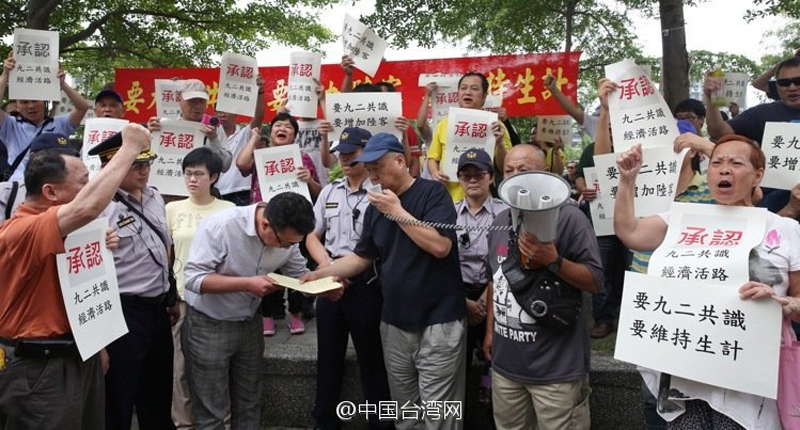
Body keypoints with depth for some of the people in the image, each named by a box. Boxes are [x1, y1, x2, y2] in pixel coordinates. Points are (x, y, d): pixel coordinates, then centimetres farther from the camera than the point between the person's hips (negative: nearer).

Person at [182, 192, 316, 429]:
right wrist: (247, 284, -33)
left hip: (249, 322, 5)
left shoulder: (287, 234, -9)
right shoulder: (220, 226, -27)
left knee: (249, 406, 16)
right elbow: (194, 278, -27)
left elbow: (299, 274, 1)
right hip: (209, 324, -5)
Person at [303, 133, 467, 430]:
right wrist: (320, 273, 5)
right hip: (394, 324, 6)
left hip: (438, 323, -6)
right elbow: (362, 257, 16)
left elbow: (440, 246, -21)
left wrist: (398, 211, -17)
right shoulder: (376, 206, 11)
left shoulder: (432, 193, -8)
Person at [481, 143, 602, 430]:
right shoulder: (500, 222, 9)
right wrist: (490, 330, 17)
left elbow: (596, 282, -13)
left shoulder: (568, 217, -12)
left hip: (556, 367, -6)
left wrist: (554, 261, -27)